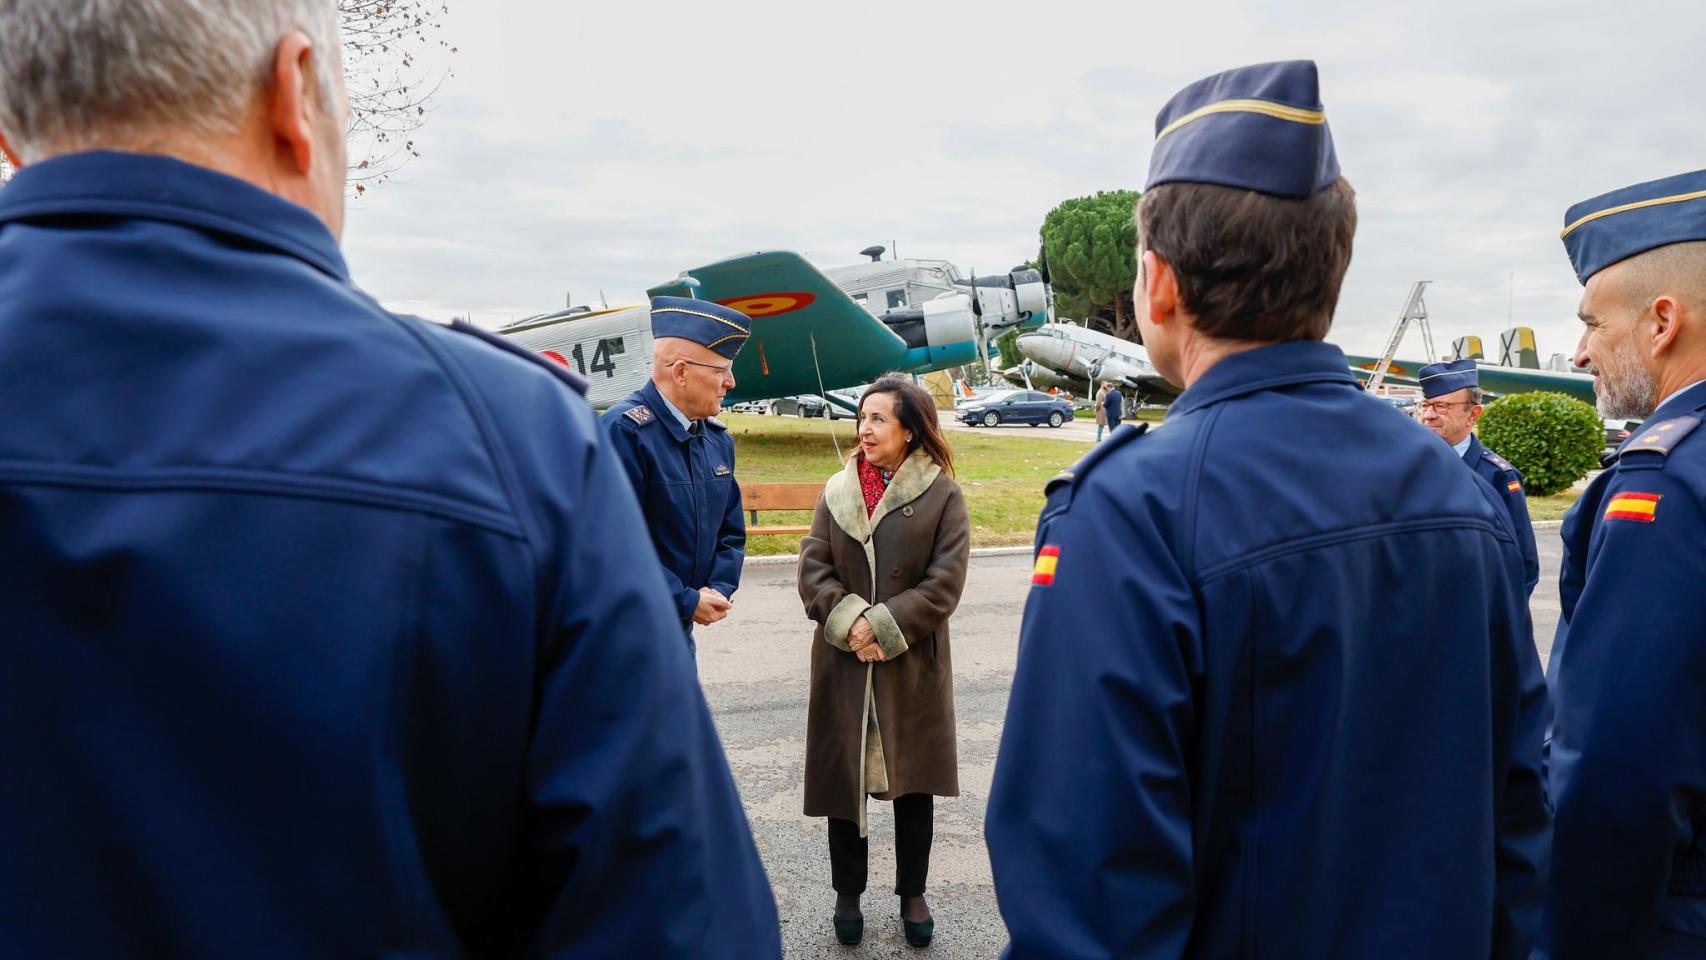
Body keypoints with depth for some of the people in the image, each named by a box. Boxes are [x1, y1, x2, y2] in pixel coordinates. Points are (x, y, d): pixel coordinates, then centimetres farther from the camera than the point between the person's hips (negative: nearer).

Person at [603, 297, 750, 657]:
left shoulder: (717, 438, 7)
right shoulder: (623, 430, -20)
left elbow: (731, 531, 13)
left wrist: (717, 591, -5)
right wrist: (687, 602, -19)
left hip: (679, 629, 8)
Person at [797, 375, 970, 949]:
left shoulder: (942, 495, -5)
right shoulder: (837, 491, 4)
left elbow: (945, 582, -10)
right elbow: (812, 569, 0)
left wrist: (885, 627, -15)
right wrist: (849, 622, -15)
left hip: (912, 664, -2)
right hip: (843, 661, 2)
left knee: (913, 782, 11)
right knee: (843, 777, 10)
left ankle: (912, 894, 30)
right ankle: (848, 893, 29)